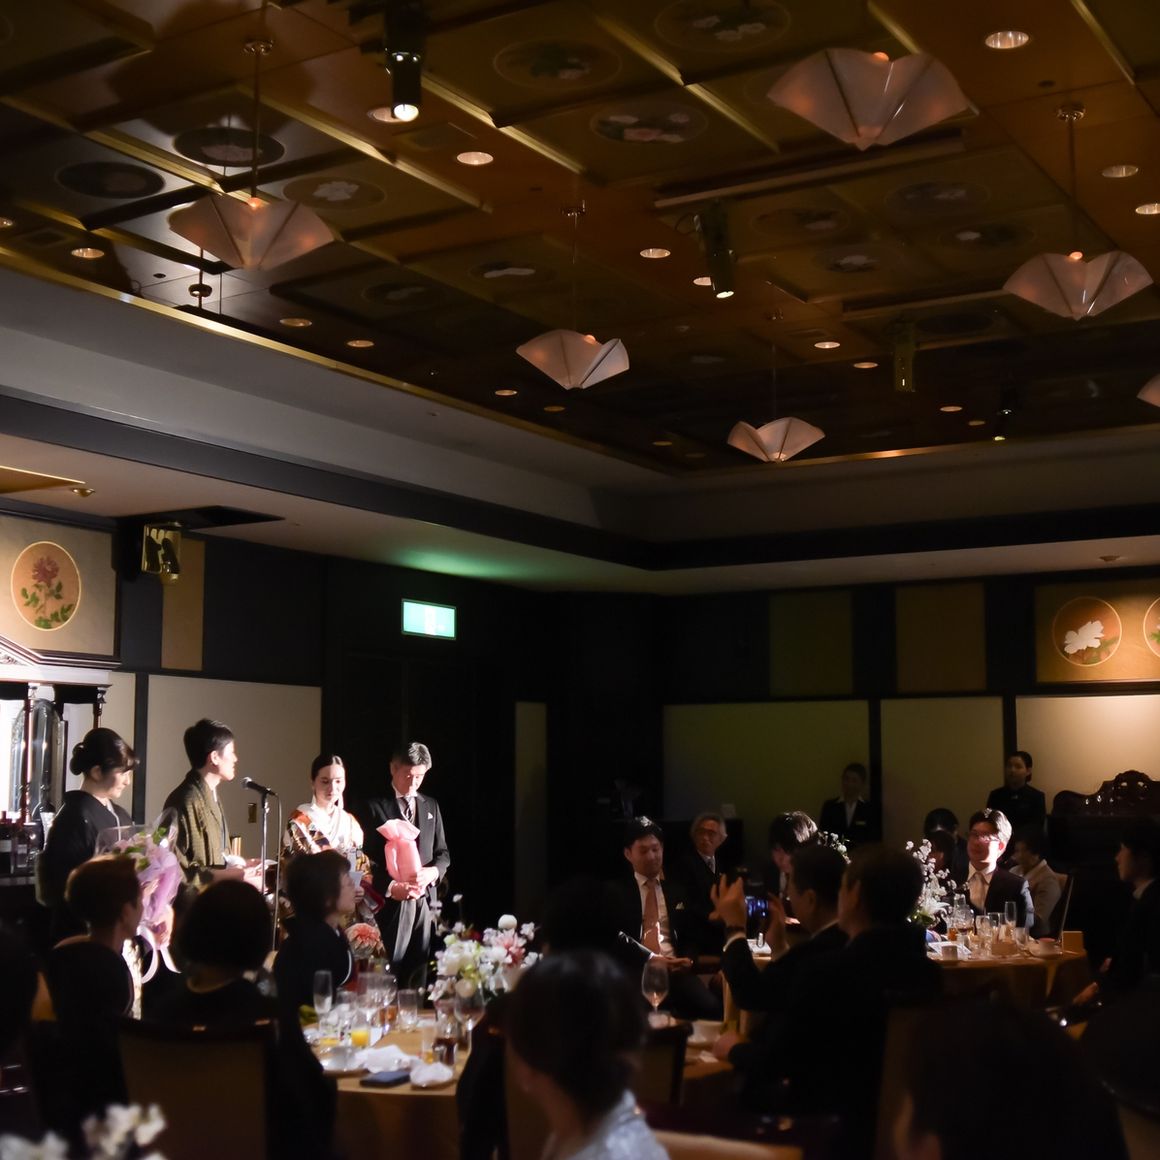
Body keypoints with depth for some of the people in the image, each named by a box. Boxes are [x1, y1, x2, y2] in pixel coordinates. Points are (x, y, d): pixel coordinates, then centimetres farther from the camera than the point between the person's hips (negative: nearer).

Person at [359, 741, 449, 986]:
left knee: (419, 975, 4)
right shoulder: (375, 806, 0)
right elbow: (366, 858, -4)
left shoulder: (431, 806, 16)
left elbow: (442, 852, 16)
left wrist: (433, 872, -6)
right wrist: (390, 887, -17)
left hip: (425, 903, 4)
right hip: (391, 902, -4)